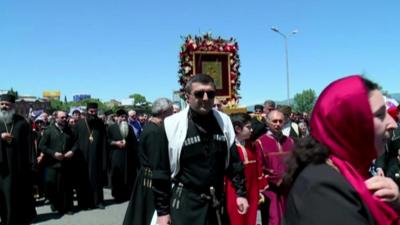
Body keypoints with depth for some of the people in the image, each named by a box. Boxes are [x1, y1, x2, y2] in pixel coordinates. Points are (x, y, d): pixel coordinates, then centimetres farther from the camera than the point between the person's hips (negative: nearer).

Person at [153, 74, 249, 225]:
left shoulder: (223, 122, 0)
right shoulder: (173, 125, -12)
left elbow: (234, 161, 9)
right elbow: (161, 172, -8)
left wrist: (241, 193, 7)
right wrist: (162, 211, -6)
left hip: (216, 202, 4)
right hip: (185, 203, -4)